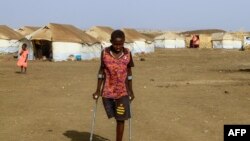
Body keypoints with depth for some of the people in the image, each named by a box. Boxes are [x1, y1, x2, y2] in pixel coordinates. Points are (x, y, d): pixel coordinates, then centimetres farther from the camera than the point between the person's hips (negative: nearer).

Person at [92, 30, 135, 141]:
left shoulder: (127, 53, -4)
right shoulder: (105, 53, -6)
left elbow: (129, 72, 5)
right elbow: (101, 71, 2)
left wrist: (130, 91, 8)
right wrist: (98, 90, 4)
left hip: (122, 92, 0)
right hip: (107, 91, 1)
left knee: (121, 119, -1)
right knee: (116, 118, 10)